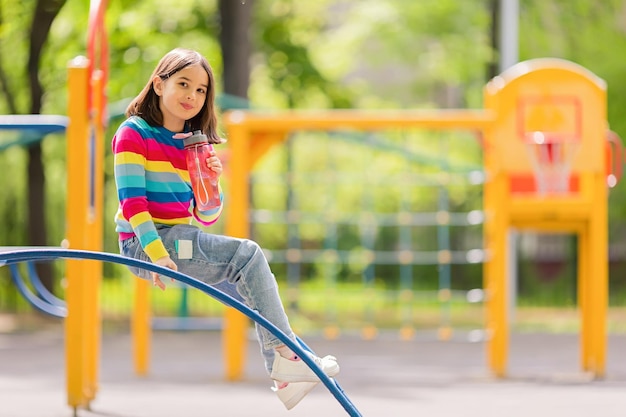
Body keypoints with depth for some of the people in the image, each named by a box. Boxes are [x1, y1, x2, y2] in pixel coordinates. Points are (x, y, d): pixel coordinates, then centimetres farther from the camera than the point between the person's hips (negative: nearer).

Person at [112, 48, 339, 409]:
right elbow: (132, 200, -15)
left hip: (182, 239, 8)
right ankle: (285, 355, -20)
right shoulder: (133, 134, -6)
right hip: (144, 243, -8)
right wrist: (157, 254, -26)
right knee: (248, 255, -20)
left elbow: (206, 218, 14)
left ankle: (284, 375, -5)